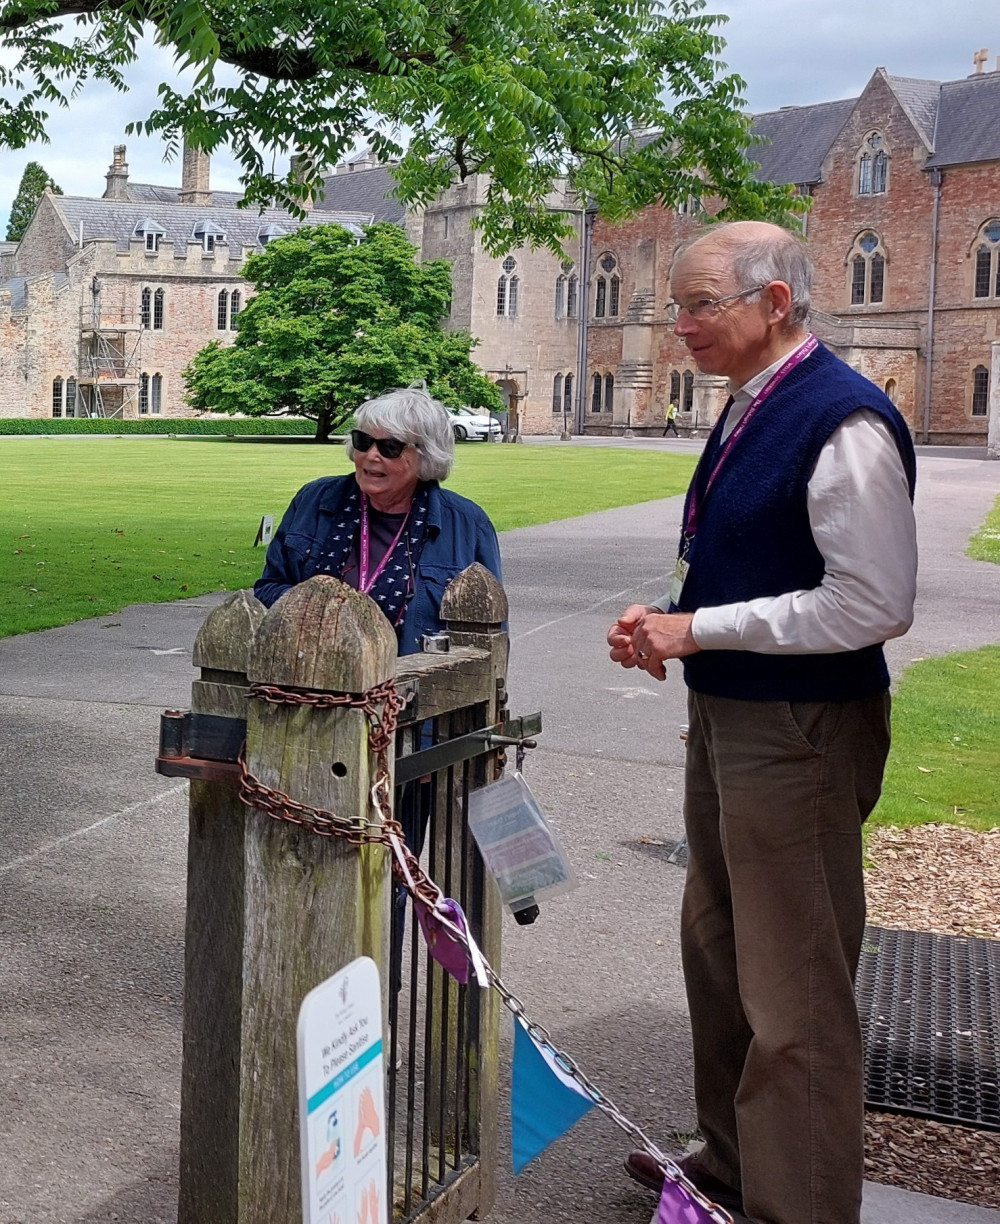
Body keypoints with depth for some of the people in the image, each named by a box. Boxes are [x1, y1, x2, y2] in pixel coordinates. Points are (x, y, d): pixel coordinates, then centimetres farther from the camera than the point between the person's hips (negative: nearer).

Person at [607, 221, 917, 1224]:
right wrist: (665, 612, 2)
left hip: (799, 734, -10)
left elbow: (876, 602, -24)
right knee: (718, 953, 22)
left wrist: (699, 629, -20)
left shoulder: (842, 421, -20)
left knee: (793, 994, 0)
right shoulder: (749, 409, 10)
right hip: (724, 718, 10)